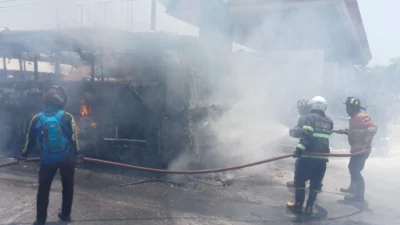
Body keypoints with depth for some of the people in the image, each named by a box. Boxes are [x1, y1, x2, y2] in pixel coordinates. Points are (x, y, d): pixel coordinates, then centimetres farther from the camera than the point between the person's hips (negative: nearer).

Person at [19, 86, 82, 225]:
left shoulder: (37, 119, -1)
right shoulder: (67, 117, -7)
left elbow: (30, 139, 7)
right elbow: (73, 137, -5)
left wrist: (24, 155, 20)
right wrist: (77, 153, 5)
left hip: (47, 160, 1)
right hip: (66, 158, -1)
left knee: (43, 188, 13)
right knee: (67, 186, 16)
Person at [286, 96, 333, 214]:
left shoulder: (310, 117, -5)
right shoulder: (329, 121, 13)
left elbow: (306, 134, -17)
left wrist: (299, 149, -21)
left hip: (309, 155, -5)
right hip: (322, 157, 5)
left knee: (300, 180, 7)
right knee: (316, 183, 11)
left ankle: (298, 205, 11)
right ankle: (309, 207, 13)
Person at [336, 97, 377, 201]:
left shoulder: (362, 116, -16)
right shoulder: (353, 118, 15)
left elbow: (372, 127, -27)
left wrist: (367, 143, -31)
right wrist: (345, 132, 14)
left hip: (362, 150, -11)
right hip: (356, 149, 11)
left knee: (355, 170, -10)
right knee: (352, 168, 22)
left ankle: (359, 194, -2)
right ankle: (352, 187, 38)